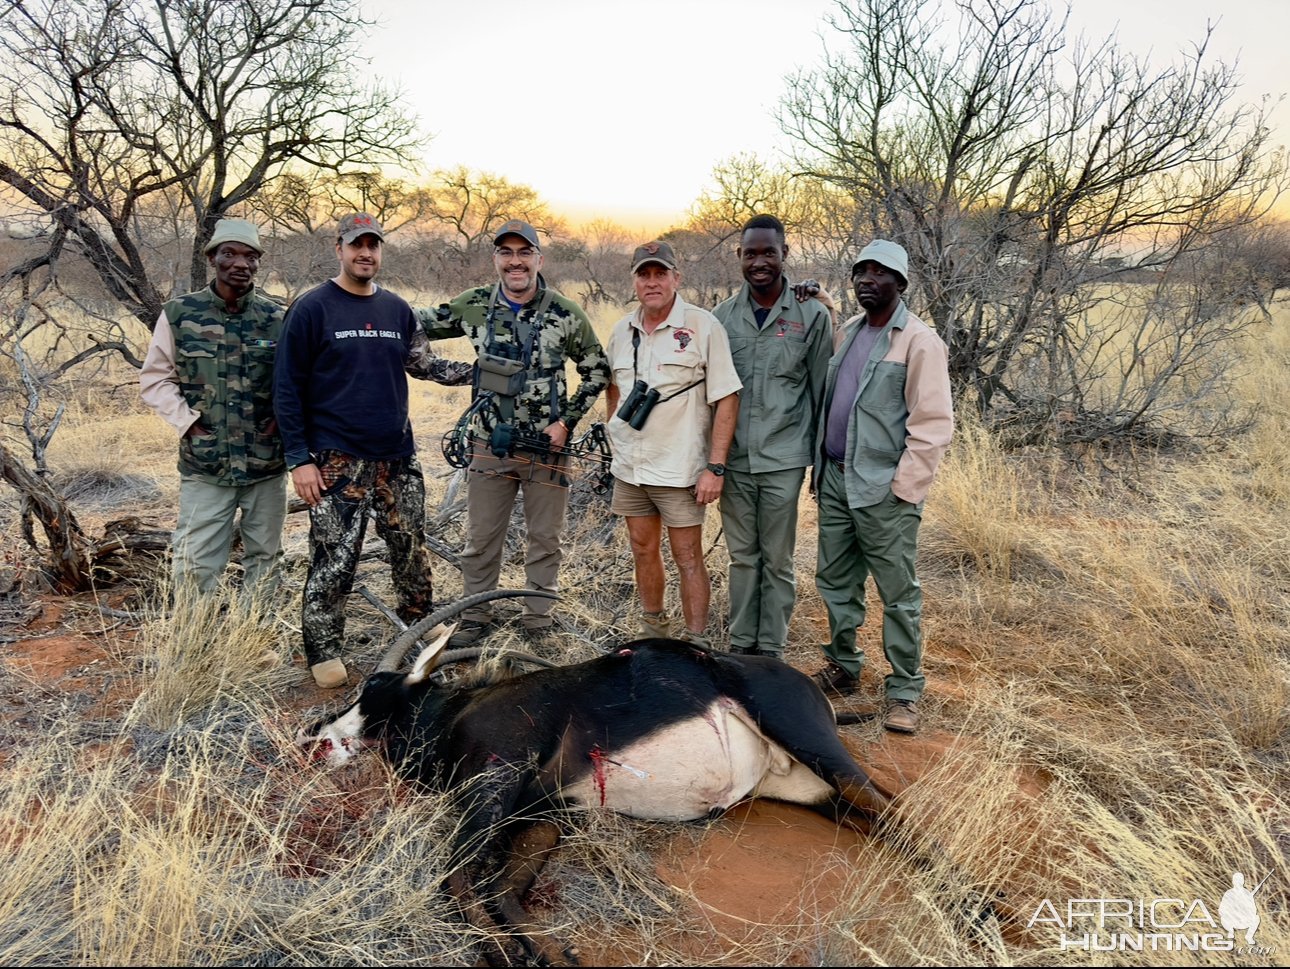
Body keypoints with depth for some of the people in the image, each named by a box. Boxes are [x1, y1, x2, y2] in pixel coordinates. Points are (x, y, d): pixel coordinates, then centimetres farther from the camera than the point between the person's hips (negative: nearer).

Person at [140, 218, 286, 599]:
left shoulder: (278, 318, 0)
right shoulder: (179, 314, -1)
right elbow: (154, 378, 4)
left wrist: (284, 418, -6)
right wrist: (187, 421, -7)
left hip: (267, 465, 2)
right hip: (204, 466, -1)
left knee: (264, 558, 13)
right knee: (196, 562, 0)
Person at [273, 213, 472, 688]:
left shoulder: (397, 309, 10)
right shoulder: (311, 309, -4)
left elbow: (424, 364, 18)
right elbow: (287, 389, -5)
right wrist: (299, 459, -10)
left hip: (397, 456, 5)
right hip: (336, 461, -5)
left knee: (412, 549, 13)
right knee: (334, 561, -2)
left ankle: (421, 624, 34)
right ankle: (322, 652, 16)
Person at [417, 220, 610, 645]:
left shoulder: (566, 314, -6)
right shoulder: (474, 306, 0)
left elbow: (597, 370, 2)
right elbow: (422, 323, 13)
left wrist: (567, 421, -6)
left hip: (547, 447, -1)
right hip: (490, 445, 2)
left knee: (545, 539, 10)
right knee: (480, 538, 11)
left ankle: (538, 618, 26)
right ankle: (475, 616, 27)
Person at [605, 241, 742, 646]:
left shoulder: (703, 327, -10)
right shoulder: (622, 331, 8)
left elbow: (726, 399, -12)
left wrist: (715, 467, -16)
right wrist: (614, 433, 13)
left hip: (679, 469, -6)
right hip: (629, 466, 6)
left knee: (688, 557, 1)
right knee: (643, 550, 16)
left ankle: (696, 645, 12)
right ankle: (653, 630, 33)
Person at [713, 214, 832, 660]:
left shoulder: (812, 315, -1)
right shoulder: (722, 316, 5)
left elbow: (821, 390, 3)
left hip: (783, 458, -2)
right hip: (733, 458, 3)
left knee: (777, 560, 6)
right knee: (742, 557, 13)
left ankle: (771, 648, 20)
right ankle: (741, 643, 25)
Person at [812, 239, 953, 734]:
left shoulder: (919, 341, -10)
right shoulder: (849, 331, 13)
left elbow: (933, 425, -14)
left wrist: (902, 489, -15)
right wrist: (820, 464, 13)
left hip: (883, 490, -7)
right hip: (834, 479, 8)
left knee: (898, 595, 2)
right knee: (835, 582, 16)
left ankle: (903, 692, 15)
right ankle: (843, 667, 34)